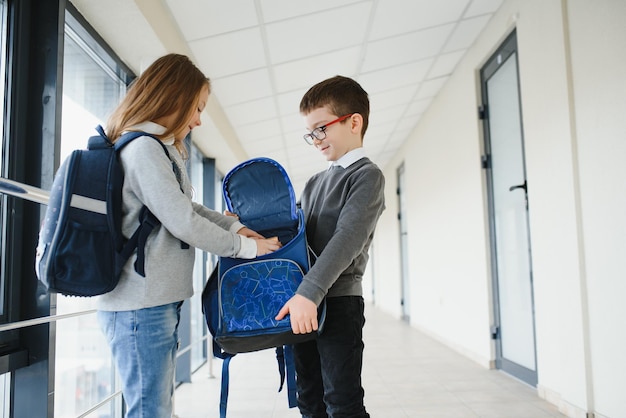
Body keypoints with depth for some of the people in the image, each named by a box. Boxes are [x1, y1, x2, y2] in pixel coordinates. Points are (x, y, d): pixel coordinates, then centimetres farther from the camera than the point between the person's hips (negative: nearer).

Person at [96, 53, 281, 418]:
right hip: (142, 306, -10)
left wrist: (234, 226, 11)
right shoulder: (144, 148, -15)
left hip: (161, 302, 10)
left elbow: (186, 205, 23)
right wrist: (247, 247, -8)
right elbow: (184, 222, -19)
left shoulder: (158, 149, 16)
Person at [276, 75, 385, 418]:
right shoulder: (314, 183, 18)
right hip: (303, 303, 7)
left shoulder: (367, 175, -6)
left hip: (338, 301, -7)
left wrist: (309, 292, -29)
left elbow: (349, 237, -20)